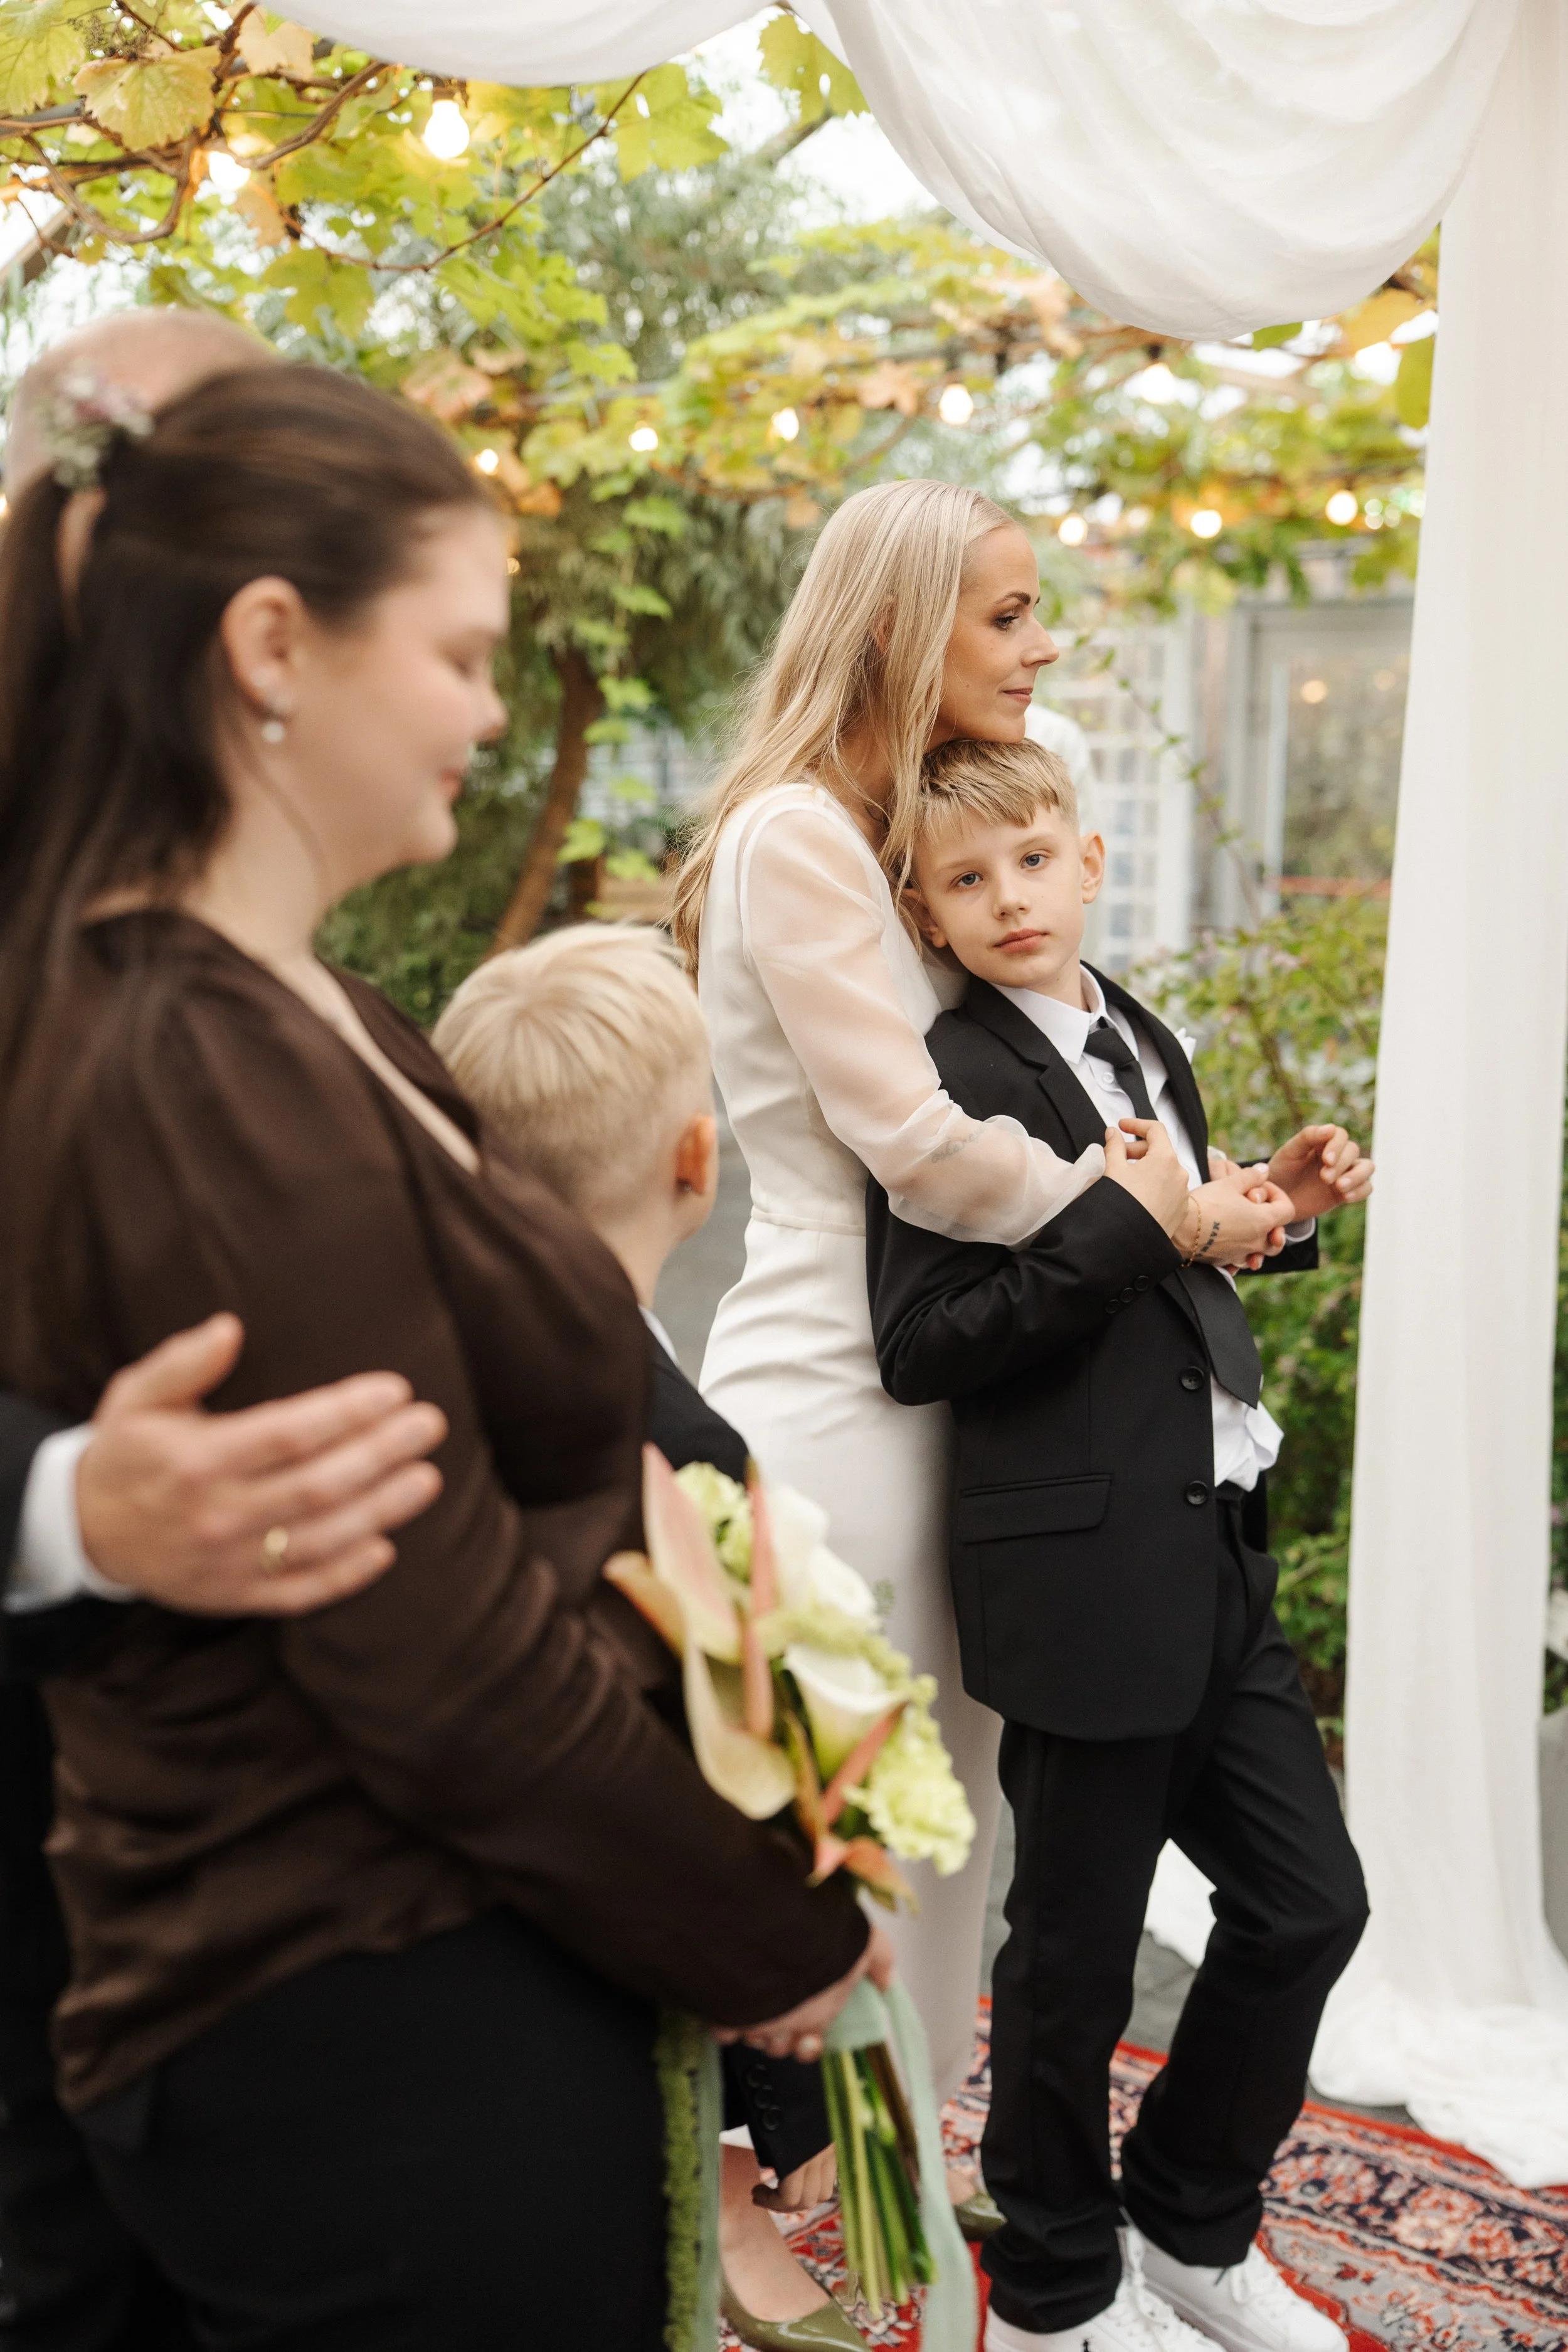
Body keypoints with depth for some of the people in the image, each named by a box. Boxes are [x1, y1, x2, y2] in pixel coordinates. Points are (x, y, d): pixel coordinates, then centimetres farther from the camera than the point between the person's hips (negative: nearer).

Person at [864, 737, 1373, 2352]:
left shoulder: (1143, 1042, 13)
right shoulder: (953, 1085, -12)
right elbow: (920, 1347, -19)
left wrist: (1265, 1207, 5)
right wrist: (1138, 1222, -21)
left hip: (1217, 1562, 8)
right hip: (1088, 1580, -8)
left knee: (1308, 1903, 15)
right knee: (1075, 1954, 8)